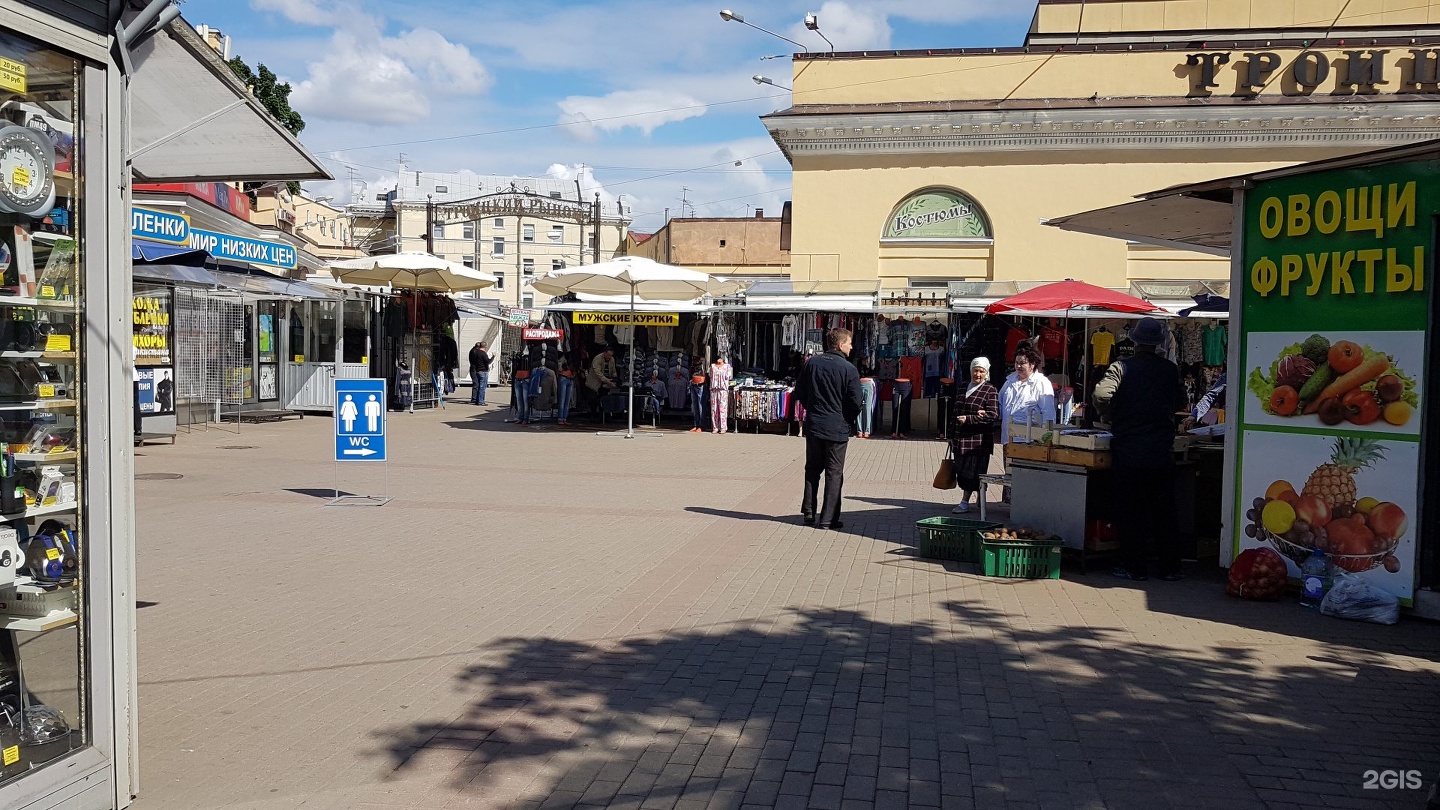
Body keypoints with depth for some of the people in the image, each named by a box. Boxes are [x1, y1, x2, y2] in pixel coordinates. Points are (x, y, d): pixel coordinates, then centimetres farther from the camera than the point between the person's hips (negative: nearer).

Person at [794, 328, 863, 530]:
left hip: (813, 425, 4)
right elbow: (855, 402, -11)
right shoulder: (848, 369, -12)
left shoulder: (811, 363, 2)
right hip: (837, 428, -4)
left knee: (812, 470, 16)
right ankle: (829, 518, 5)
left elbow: (799, 392, 8)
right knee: (834, 473, 4)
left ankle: (808, 513, 19)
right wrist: (848, 421, 7)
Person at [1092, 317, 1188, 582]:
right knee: (1164, 511, 11)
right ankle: (1170, 567, 17)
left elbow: (1101, 395, -20)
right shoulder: (1170, 370, 2)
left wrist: (1109, 415, 0)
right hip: (1162, 452, 3)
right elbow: (1180, 403, 12)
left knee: (1131, 511, 6)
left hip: (1127, 453, -3)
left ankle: (1134, 566, 9)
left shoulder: (1122, 367, -9)